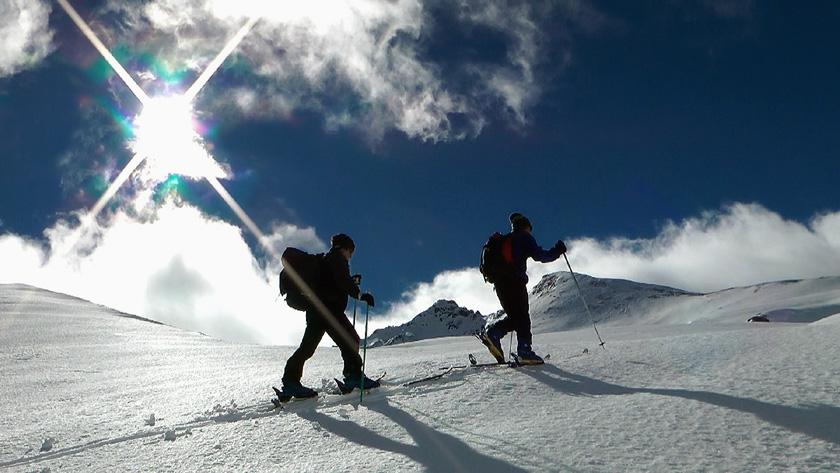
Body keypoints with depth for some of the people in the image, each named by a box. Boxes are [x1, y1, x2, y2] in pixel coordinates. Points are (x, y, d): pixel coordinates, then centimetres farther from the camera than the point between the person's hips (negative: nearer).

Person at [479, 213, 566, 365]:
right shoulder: (524, 237, 4)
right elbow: (538, 254, -9)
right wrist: (556, 251, 2)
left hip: (499, 283, 7)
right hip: (515, 282, -7)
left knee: (514, 317, 13)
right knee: (522, 316, -5)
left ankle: (493, 332, -8)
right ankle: (524, 350, -13)